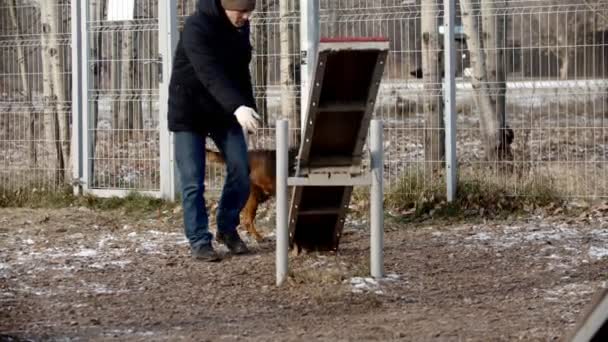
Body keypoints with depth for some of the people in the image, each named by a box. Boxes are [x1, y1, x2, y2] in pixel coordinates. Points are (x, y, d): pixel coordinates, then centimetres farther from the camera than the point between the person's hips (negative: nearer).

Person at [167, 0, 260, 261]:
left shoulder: (240, 27, 0)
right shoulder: (196, 27, -24)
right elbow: (210, 73, -37)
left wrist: (249, 108, 10)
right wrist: (238, 107, -48)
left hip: (225, 111, 6)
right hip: (190, 111, -6)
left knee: (241, 171, -2)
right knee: (193, 181, -6)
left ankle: (227, 228, 16)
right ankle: (199, 241, 3)